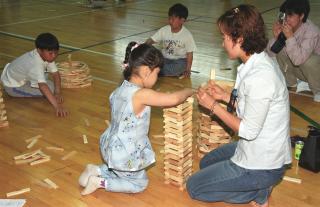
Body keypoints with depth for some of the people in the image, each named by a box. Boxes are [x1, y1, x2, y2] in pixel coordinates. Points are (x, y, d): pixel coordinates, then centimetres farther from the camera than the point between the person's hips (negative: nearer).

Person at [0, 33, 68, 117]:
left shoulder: (47, 56, -17)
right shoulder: (36, 64, -41)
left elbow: (56, 74, -13)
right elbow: (43, 87, -51)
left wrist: (58, 93, -27)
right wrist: (57, 106, -59)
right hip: (12, 86, -8)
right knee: (49, 88, -19)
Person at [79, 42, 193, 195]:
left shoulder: (120, 90, -3)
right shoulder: (141, 95, -29)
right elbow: (174, 99, -33)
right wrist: (188, 91, -10)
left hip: (111, 147, 8)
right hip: (124, 155, -8)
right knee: (140, 183, 15)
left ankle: (96, 171, 20)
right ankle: (100, 182, 5)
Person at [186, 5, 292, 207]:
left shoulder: (259, 76, -31)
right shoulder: (262, 61, -1)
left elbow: (249, 130, -24)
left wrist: (213, 106, -16)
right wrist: (225, 96, 2)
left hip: (261, 164, -9)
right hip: (264, 149, 9)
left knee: (193, 186, 5)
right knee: (206, 163, 29)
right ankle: (261, 183, 14)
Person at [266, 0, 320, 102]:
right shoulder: (285, 26, -15)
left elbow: (298, 60, -42)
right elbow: (271, 53, -14)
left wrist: (290, 37, -45)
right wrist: (275, 36, -30)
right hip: (298, 69, 5)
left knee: (309, 60, -36)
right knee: (279, 51, -15)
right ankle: (292, 83, 6)